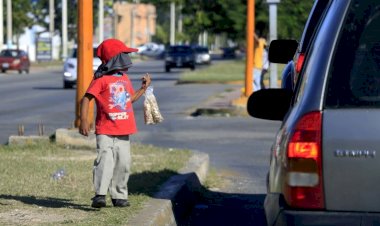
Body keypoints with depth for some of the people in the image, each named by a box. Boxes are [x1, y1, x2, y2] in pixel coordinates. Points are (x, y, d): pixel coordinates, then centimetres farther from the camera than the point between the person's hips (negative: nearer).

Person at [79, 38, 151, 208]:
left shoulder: (125, 79, 14)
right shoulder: (101, 80, -9)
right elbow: (86, 98, -13)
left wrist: (143, 88, 17)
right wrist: (84, 120, -22)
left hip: (123, 132, 7)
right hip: (105, 132, -7)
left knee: (123, 164, 7)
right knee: (105, 161, -18)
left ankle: (119, 196, 16)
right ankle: (100, 195, -17)